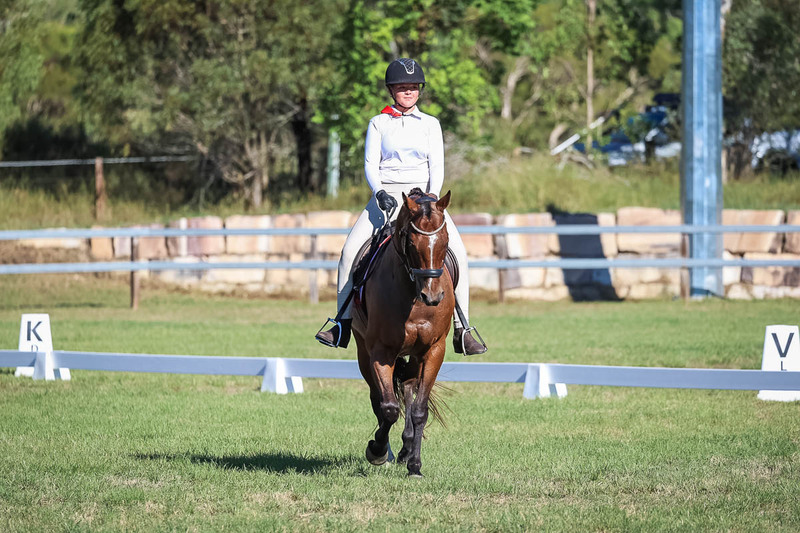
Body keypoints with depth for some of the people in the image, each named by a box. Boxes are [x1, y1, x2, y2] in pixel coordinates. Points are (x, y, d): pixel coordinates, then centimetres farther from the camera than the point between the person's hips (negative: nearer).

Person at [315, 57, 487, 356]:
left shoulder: (430, 125, 10)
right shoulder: (378, 124, 8)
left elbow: (437, 166, 2)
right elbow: (370, 165, 1)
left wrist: (432, 197, -16)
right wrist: (380, 193, -18)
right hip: (386, 195, 0)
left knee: (457, 252, -18)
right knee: (351, 249, -19)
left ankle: (462, 329, -14)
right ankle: (343, 323, -10)